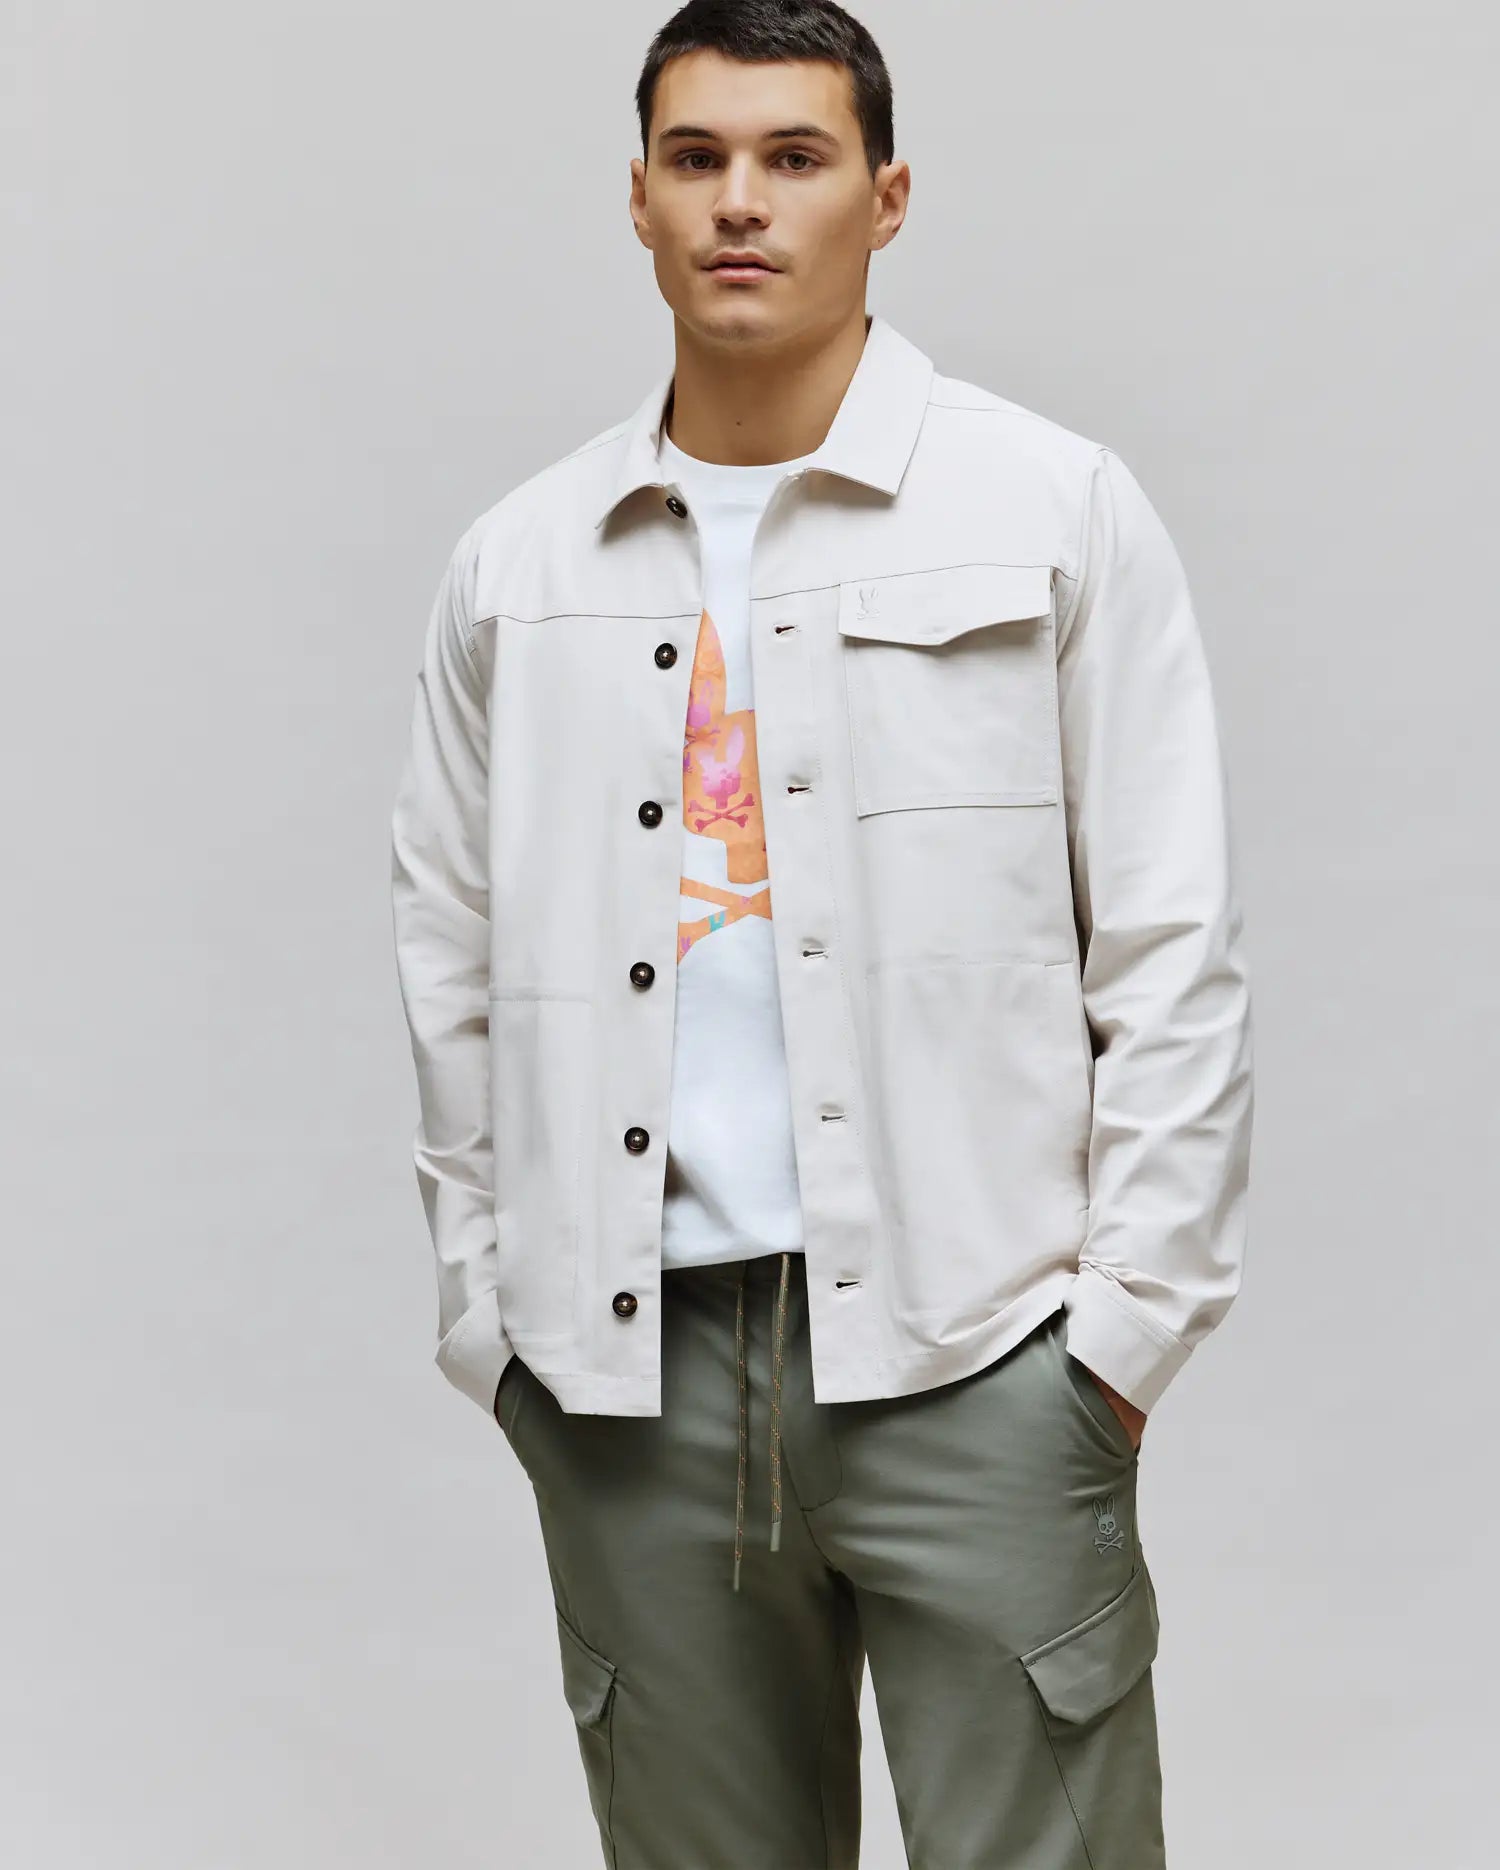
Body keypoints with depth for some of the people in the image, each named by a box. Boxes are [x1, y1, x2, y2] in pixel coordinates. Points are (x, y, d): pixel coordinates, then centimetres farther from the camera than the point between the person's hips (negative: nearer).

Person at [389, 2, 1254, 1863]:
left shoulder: (1055, 510, 2)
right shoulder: (517, 565, 10)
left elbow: (1173, 950, 0)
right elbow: (451, 961, 14)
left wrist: (1129, 1318, -4)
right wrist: (489, 1308, 9)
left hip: (969, 1348, -2)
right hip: (629, 1365, 3)